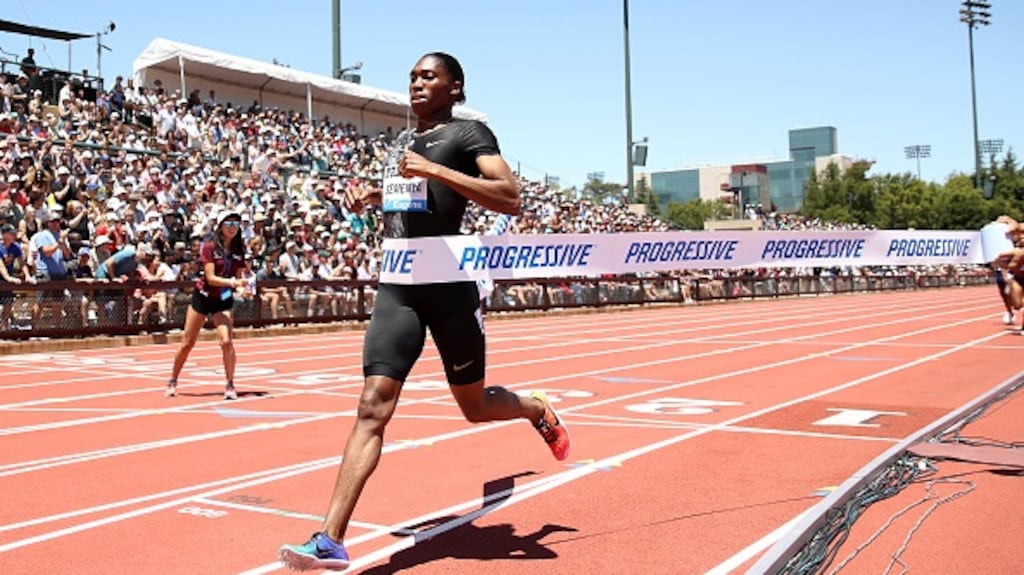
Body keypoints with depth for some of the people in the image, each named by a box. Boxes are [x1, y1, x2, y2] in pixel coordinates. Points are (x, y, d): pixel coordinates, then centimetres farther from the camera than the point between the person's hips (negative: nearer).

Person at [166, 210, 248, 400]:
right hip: (202, 296, -2)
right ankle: (173, 381, 28)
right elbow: (210, 278, -23)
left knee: (226, 341, -17)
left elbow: (238, 276, 3)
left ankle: (230, 385, -3)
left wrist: (240, 284, -19)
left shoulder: (239, 249, -3)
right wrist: (232, 282, -37)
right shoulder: (209, 247, -14)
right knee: (187, 343, 8)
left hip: (223, 300, 2)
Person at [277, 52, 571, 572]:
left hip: (448, 287, -5)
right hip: (397, 287, 5)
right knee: (373, 406, -8)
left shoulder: (468, 133, -3)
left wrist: (435, 170, -22)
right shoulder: (401, 141, 18)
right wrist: (373, 196, 14)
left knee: (474, 406, 10)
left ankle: (538, 411, 45)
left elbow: (510, 199, -18)